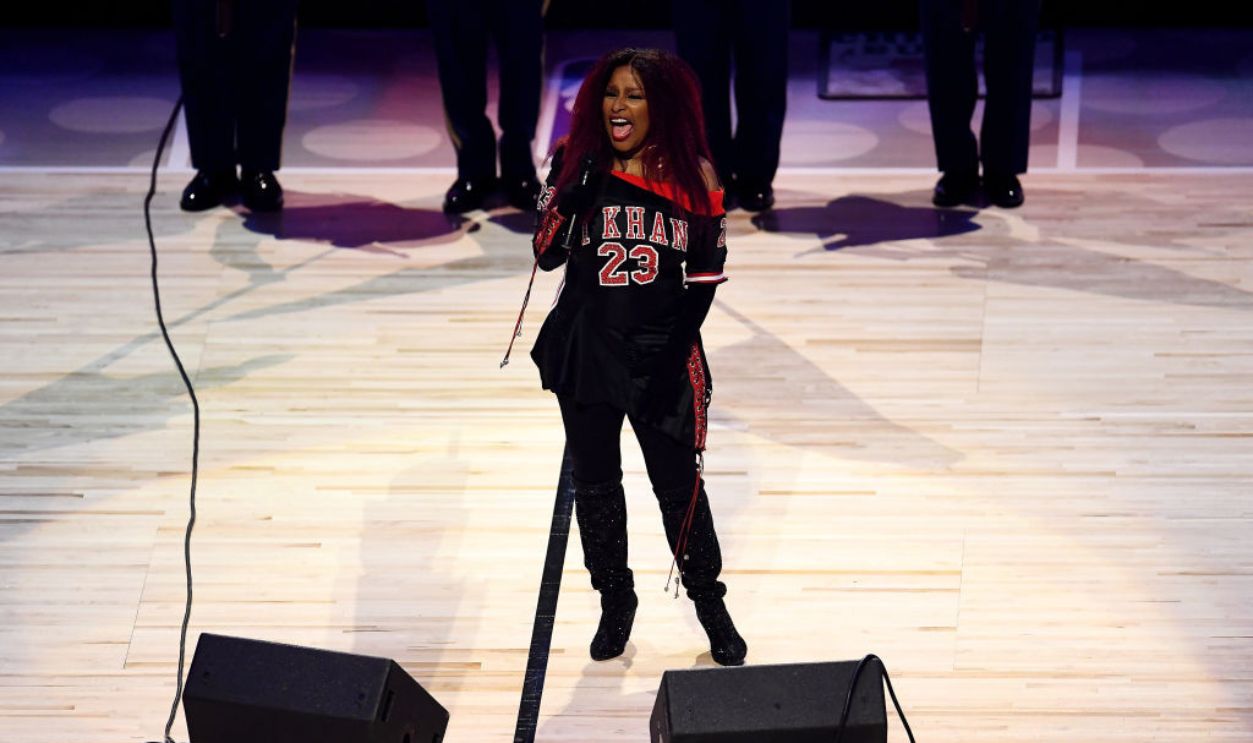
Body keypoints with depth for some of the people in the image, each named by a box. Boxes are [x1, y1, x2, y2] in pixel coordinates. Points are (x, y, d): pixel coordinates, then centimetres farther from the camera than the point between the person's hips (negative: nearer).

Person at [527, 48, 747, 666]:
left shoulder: (693, 175, -4)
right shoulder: (579, 165, -3)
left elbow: (705, 274, 0)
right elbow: (546, 256, -6)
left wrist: (677, 349, -8)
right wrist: (571, 194, -21)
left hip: (663, 354, -2)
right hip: (586, 350, 2)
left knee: (679, 486, 5)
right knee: (594, 484, 13)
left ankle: (709, 602, 24)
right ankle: (615, 603, 30)